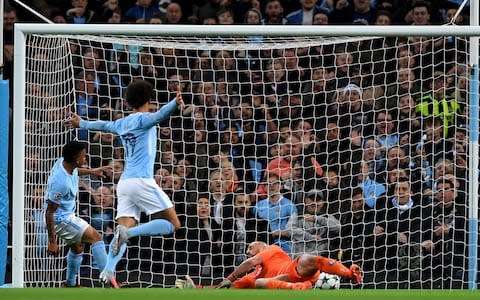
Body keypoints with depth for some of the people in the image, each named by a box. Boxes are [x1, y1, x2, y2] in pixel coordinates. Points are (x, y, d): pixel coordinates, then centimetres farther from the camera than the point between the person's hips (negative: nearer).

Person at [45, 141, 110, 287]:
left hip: (67, 215, 10)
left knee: (77, 246, 24)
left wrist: (90, 171, 27)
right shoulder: (61, 182, -34)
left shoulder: (64, 162, -9)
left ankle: (70, 284, 39)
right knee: (96, 237, -14)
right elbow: (50, 212, -28)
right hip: (61, 219, -10)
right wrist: (52, 241, -25)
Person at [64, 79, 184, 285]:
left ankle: (108, 271, -20)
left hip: (124, 183, 7)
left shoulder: (121, 124, 18)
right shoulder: (142, 119, -2)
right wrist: (175, 104, -44)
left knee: (124, 231, -1)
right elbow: (160, 115, -25)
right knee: (173, 224, -7)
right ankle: (129, 232, -24)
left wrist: (81, 124, 57)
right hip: (141, 181, -7)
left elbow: (103, 125, 37)